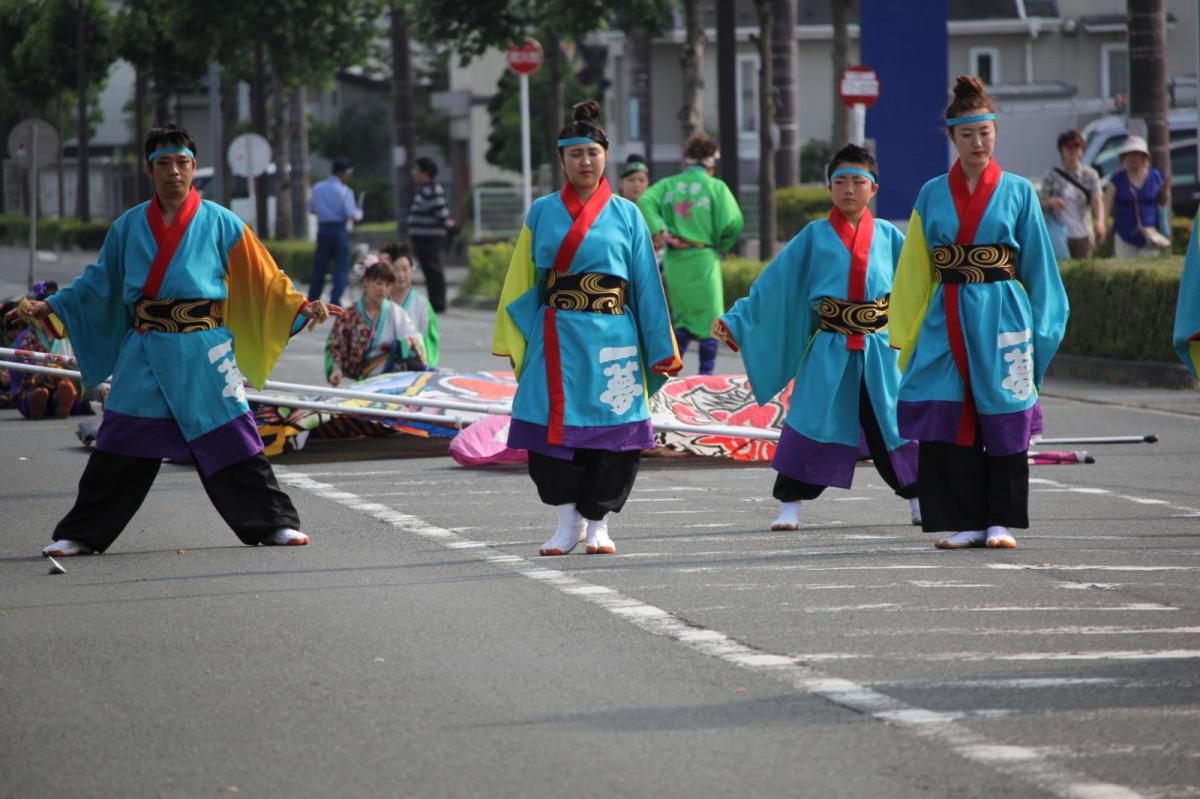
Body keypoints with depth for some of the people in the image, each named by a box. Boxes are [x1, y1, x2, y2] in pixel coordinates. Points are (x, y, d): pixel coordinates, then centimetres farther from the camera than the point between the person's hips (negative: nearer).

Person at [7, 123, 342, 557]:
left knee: (231, 441, -4)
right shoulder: (128, 227, 9)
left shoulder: (219, 223, 2)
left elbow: (263, 280, 5)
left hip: (203, 355, -2)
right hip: (144, 354, 2)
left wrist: (303, 308, -7)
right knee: (119, 449, 0)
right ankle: (80, 534, 7)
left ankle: (275, 524, 6)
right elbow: (98, 283, 18)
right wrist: (50, 307, 11)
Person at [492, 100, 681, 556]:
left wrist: (660, 349, 3)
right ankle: (568, 521, 9)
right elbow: (521, 283, 9)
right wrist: (514, 341, 2)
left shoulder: (625, 215, 6)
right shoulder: (542, 213, 8)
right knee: (554, 428, -4)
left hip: (611, 338, 0)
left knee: (611, 431, -1)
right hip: (555, 338, 1)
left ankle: (598, 523, 11)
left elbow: (646, 284, 6)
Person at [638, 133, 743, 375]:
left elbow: (646, 201, -9)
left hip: (674, 259, 4)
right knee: (709, 319, 4)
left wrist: (658, 230, -14)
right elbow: (733, 223, -11)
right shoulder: (716, 187, -3)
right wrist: (721, 246, 6)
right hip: (703, 258, -4)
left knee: (682, 319, 15)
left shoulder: (668, 185, 8)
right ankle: (706, 374, 3)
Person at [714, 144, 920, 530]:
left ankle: (918, 499, 18)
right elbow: (773, 285, 6)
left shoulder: (888, 237, 7)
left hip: (879, 351, 1)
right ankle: (790, 506, 0)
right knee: (811, 425, -6)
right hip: (828, 352, -1)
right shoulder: (815, 237, 5)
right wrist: (734, 322, 1)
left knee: (895, 424, 5)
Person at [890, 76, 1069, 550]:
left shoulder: (1017, 192, 4)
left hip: (1001, 316, -2)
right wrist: (906, 330, 7)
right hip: (946, 320, 2)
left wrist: (1040, 329, 0)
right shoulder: (933, 195, 9)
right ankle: (963, 522, 2)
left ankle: (1001, 521, 4)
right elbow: (915, 271, 11)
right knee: (949, 419, -4)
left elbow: (1037, 263, 5)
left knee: (1003, 419, -2)